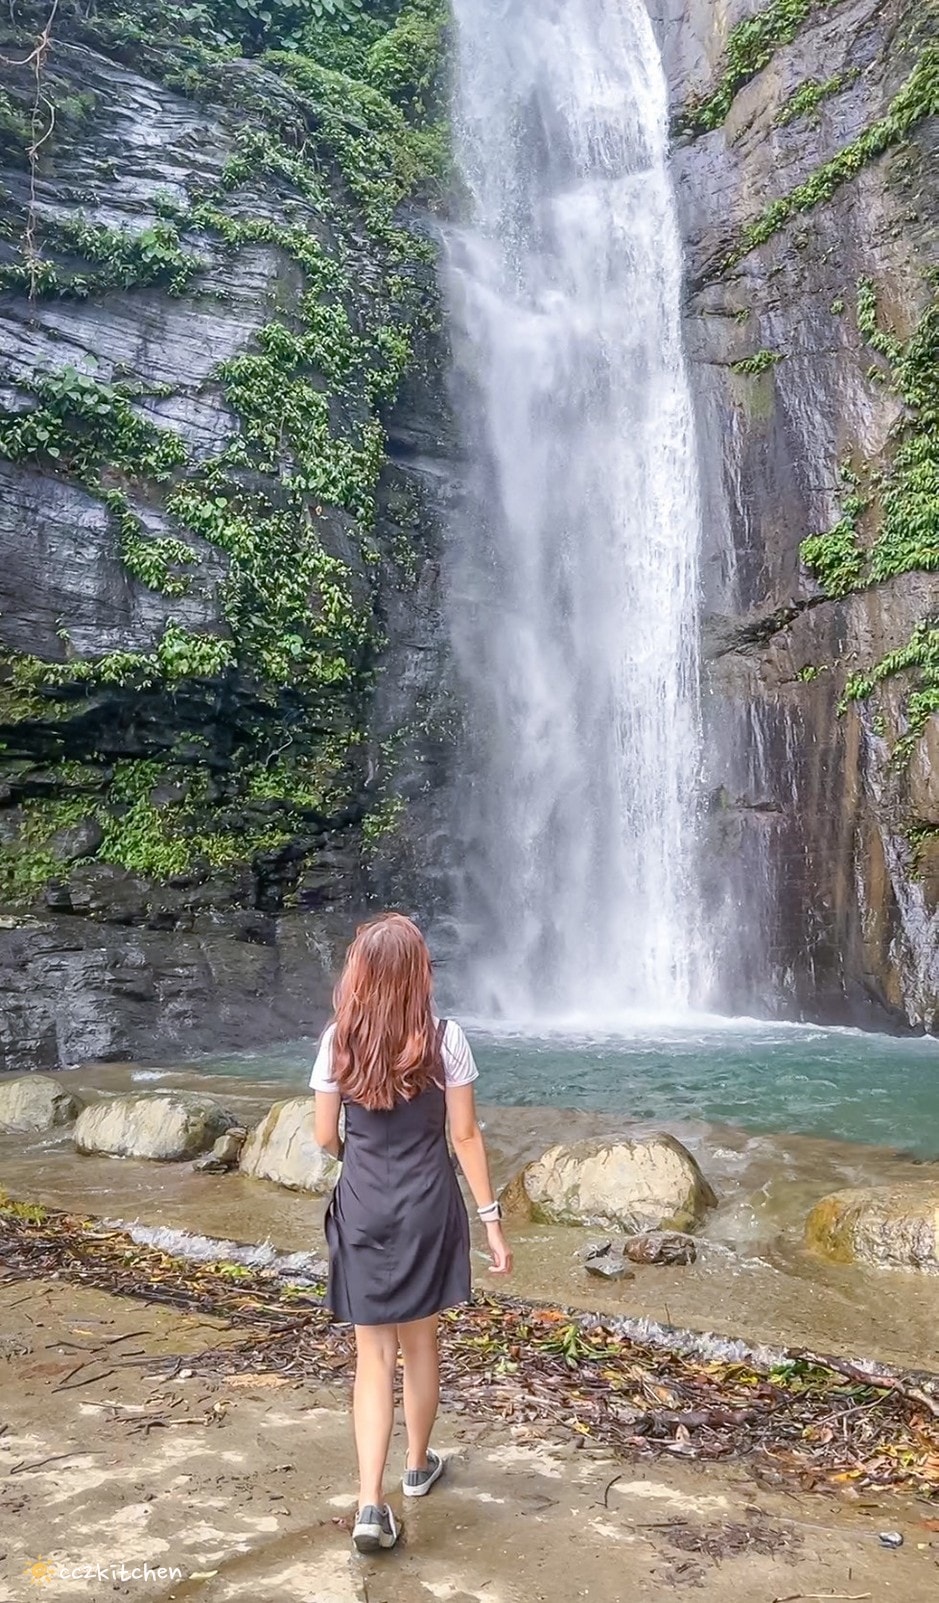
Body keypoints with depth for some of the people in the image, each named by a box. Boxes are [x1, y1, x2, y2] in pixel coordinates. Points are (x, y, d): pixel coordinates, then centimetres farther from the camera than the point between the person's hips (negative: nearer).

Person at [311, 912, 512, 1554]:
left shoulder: (338, 1041, -6)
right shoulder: (445, 1038, -11)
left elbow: (326, 1136, 0)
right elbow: (465, 1135, -8)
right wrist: (492, 1217, -1)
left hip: (362, 1209, 0)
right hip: (427, 1207, 0)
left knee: (374, 1352, 10)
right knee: (420, 1338, 20)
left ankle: (371, 1503, 1)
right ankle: (418, 1464, 38)